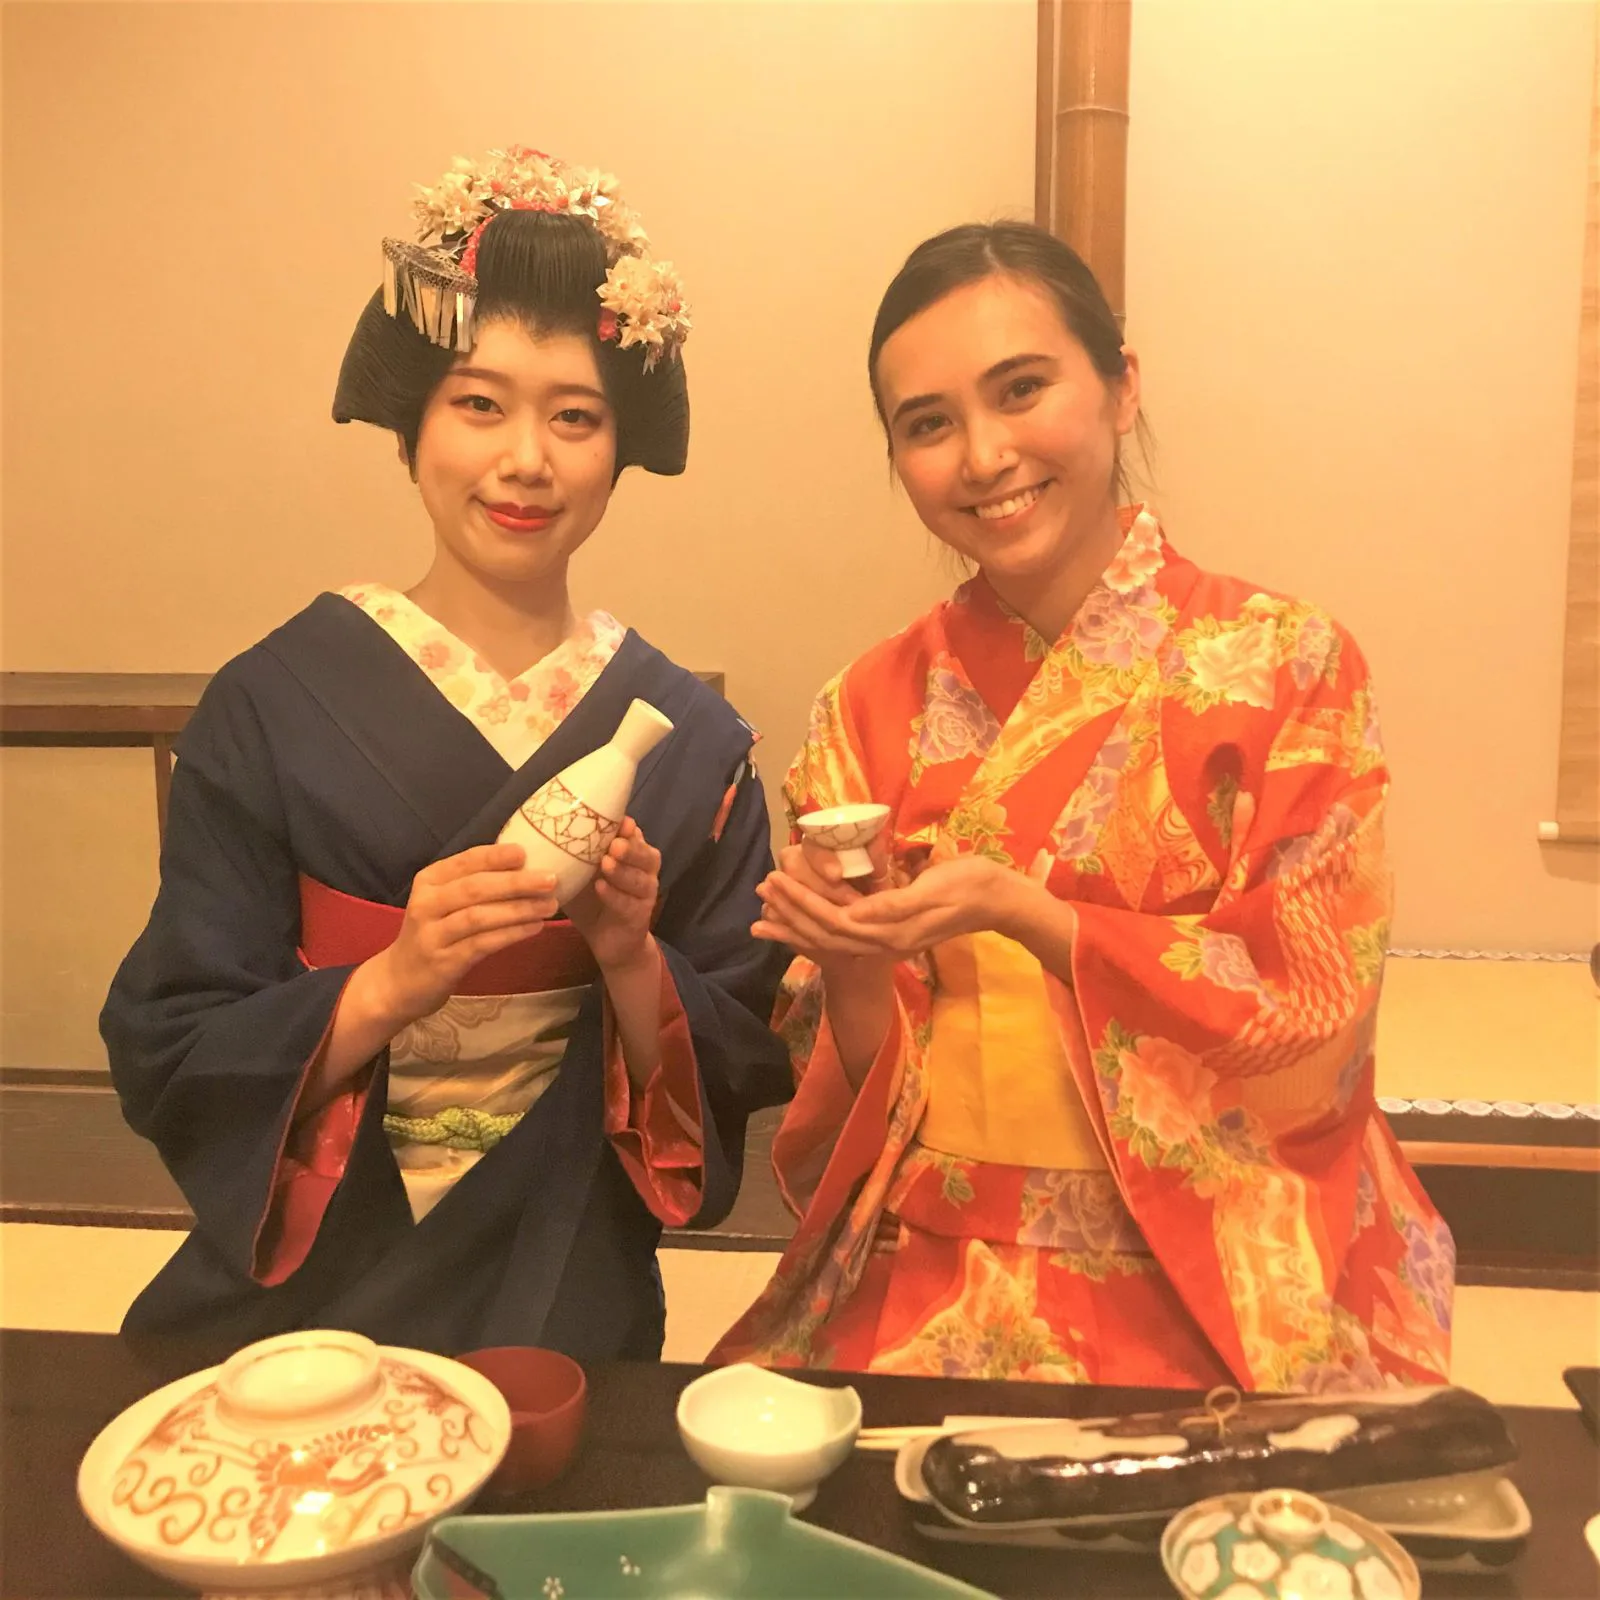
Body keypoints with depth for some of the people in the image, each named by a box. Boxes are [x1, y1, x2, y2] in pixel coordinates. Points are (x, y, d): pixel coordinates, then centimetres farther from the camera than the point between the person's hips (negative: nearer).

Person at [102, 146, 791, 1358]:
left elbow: (744, 1071, 1)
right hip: (298, 1295, 0)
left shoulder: (691, 739, -2)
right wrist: (388, 985, -21)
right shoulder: (271, 704, -4)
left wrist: (633, 961, -16)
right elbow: (169, 1062, -6)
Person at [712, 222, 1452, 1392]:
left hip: (1212, 1294, -1)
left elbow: (1314, 1022, -8)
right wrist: (850, 965, -16)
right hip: (931, 1285, 2)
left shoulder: (1287, 667, -5)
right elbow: (861, 1075, 5)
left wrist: (1024, 914, -19)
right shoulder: (876, 705, 2)